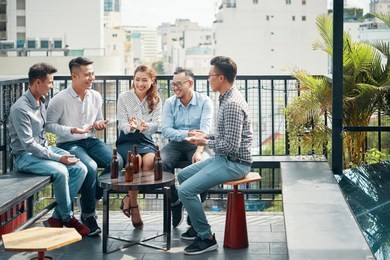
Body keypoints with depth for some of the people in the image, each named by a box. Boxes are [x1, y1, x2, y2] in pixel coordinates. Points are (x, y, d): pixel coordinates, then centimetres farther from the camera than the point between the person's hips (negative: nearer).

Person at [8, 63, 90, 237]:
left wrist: (52, 151, 4)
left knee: (80, 169, -10)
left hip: (43, 149, 8)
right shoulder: (20, 108, -20)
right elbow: (28, 144, -23)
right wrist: (58, 158, -25)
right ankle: (67, 218, -9)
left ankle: (57, 217, -8)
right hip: (25, 156, -8)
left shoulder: (41, 102, 6)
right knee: (60, 171, -32)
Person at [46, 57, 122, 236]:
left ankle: (92, 199, -2)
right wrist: (72, 130, -22)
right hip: (68, 144, -5)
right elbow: (49, 125, -10)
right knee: (90, 167, -33)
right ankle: (88, 214, -14)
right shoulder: (60, 99, -11)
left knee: (116, 161, -21)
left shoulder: (96, 97, 6)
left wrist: (98, 125, -4)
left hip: (90, 141, 6)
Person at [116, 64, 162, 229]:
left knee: (150, 160, -31)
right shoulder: (124, 97, 1)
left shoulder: (156, 100, 7)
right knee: (136, 160, -33)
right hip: (126, 140, -2)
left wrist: (145, 126, -29)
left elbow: (156, 124, -5)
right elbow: (121, 124, -5)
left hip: (146, 139, 2)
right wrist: (131, 127, -29)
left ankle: (129, 198, -13)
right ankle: (134, 206, -19)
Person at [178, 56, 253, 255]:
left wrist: (205, 143, -11)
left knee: (185, 190, -19)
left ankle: (206, 238, -5)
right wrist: (207, 136, 8)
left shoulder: (232, 104, -22)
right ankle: (198, 225, 26)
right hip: (223, 158, 11)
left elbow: (232, 145, -25)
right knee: (183, 176, 19)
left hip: (234, 163, -11)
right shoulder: (227, 98, 11)